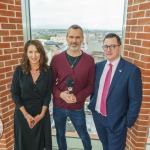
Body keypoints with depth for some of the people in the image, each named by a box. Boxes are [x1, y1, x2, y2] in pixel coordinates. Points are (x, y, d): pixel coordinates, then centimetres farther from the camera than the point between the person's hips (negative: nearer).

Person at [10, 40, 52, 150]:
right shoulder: (19, 70, -10)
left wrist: (42, 113, -10)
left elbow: (48, 94, -4)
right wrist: (26, 114, -11)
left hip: (42, 112, 0)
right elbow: (14, 93, -7)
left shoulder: (48, 71, -8)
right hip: (22, 113, 0)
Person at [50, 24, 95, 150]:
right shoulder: (56, 59, -6)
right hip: (58, 106, 1)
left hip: (77, 108, -1)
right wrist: (60, 94, -18)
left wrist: (78, 97, -18)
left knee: (83, 135, 18)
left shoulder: (89, 60, -8)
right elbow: (51, 82, -1)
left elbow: (91, 85, -4)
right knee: (60, 134, 21)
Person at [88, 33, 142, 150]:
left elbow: (135, 100, -12)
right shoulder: (98, 66, -1)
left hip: (116, 121, -4)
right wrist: (92, 104, 6)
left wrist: (128, 122, -8)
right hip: (98, 116, 5)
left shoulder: (132, 70, -18)